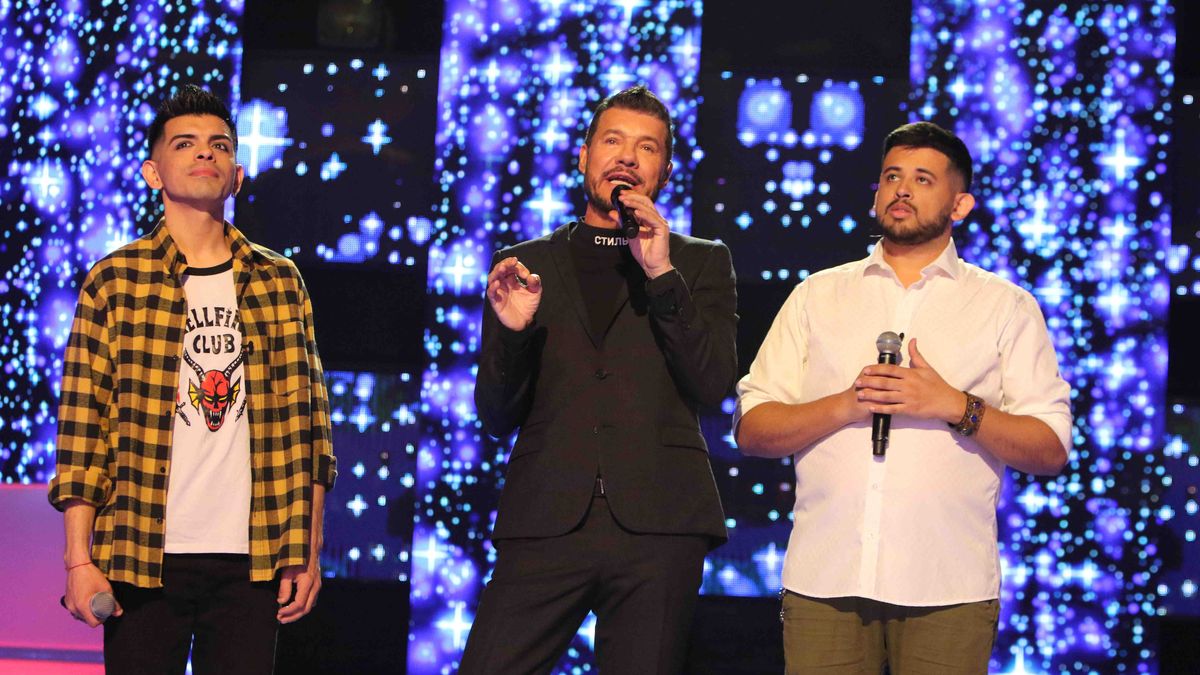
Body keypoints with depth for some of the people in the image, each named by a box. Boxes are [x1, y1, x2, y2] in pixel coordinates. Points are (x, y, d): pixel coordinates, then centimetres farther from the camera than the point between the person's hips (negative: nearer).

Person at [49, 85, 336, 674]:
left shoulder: (279, 281, 10)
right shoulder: (116, 280, 3)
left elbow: (305, 422, 10)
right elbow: (81, 424, 0)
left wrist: (307, 550, 6)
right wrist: (79, 560, -6)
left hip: (251, 559, 2)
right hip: (142, 555, -2)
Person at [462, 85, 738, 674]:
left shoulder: (701, 262, 16)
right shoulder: (525, 265, 17)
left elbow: (714, 384, 0)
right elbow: (496, 417, 12)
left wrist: (663, 274, -7)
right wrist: (512, 330, -7)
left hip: (657, 521, 0)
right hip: (546, 521, 1)